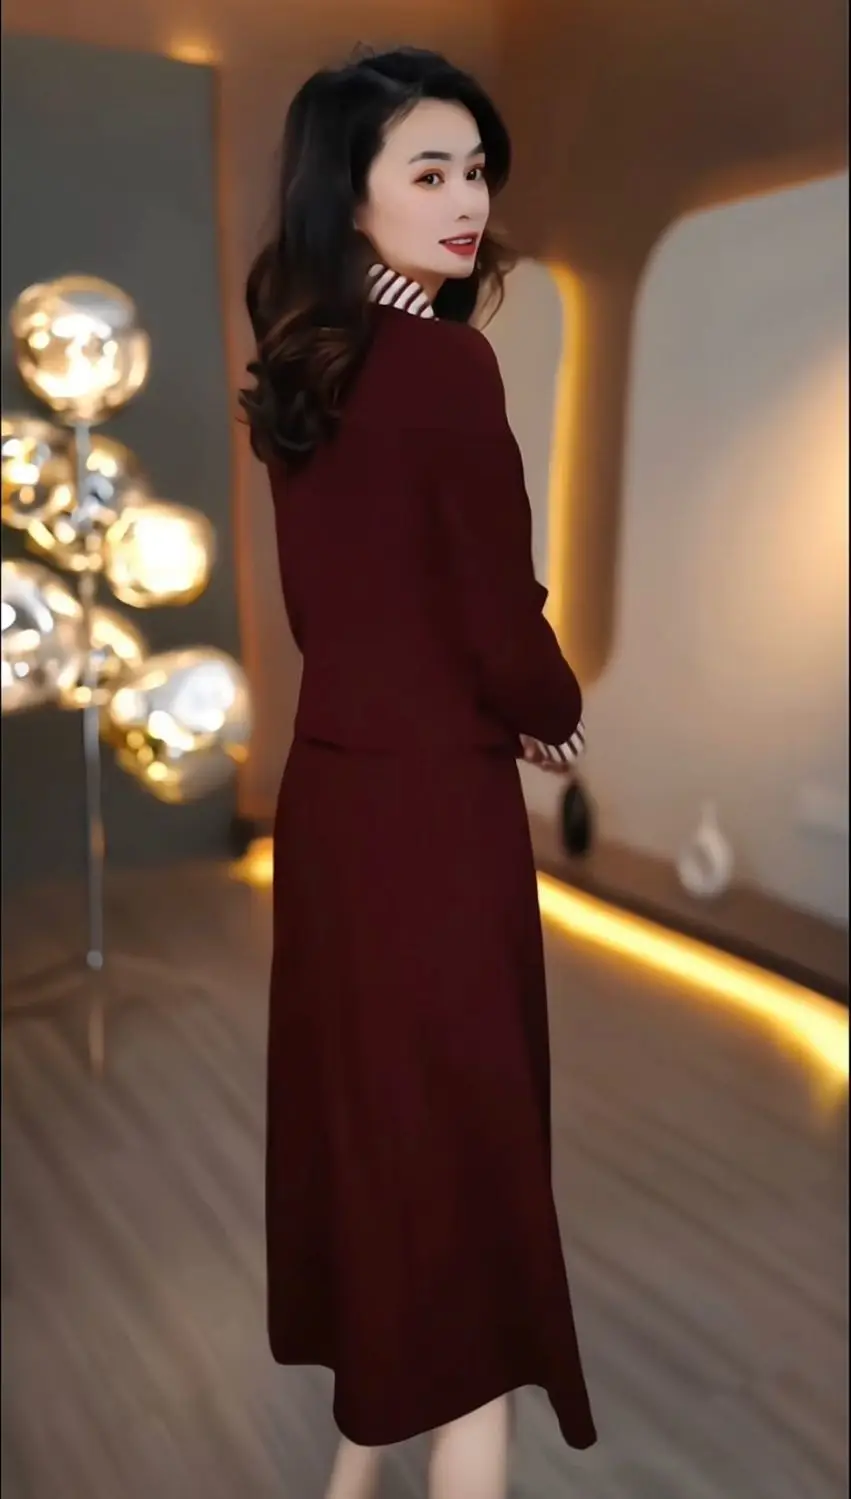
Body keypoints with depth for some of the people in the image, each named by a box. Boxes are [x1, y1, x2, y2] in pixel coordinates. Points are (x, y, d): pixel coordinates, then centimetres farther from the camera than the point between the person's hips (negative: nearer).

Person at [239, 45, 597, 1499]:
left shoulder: (301, 365, 8)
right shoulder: (446, 364, -16)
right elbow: (502, 627, -15)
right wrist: (557, 721, 5)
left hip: (329, 786, 8)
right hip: (431, 803, -8)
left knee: (364, 1101, 19)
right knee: (465, 1132, 4)